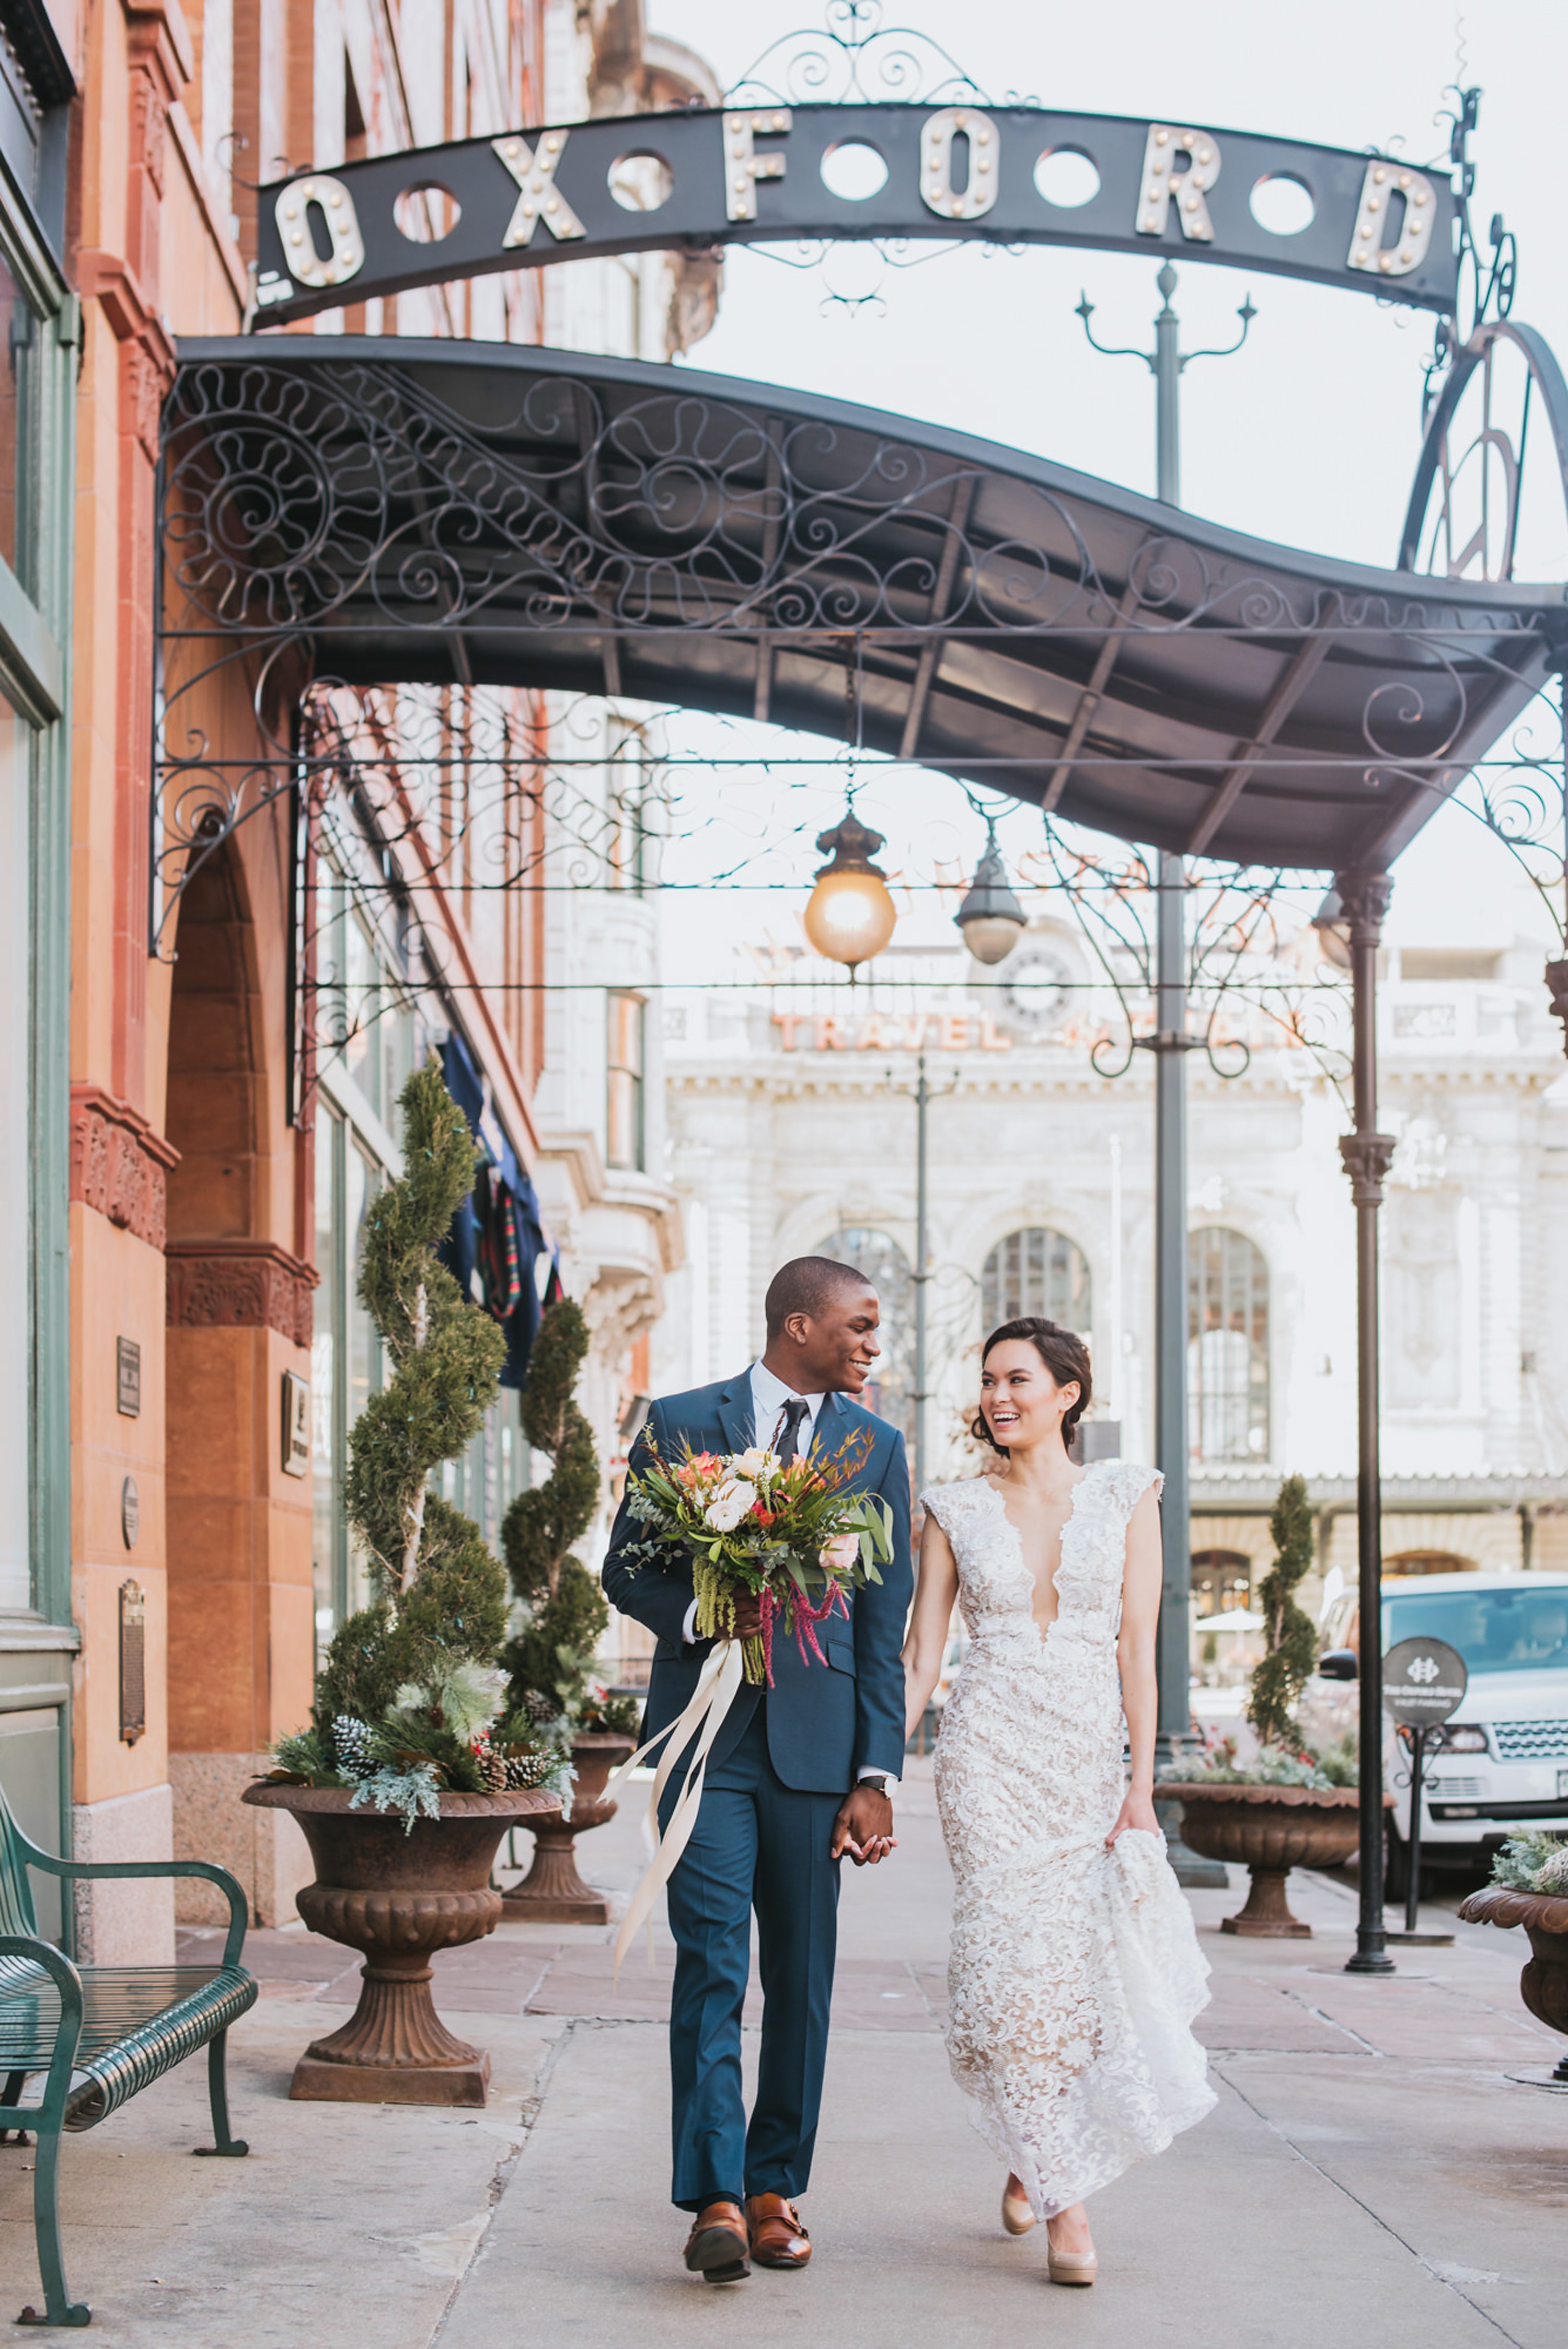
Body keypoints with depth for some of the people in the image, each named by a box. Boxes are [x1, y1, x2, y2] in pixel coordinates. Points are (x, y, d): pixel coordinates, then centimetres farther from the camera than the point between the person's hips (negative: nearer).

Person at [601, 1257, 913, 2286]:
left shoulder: (876, 1447, 8)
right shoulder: (680, 1425, 3)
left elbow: (885, 1625, 5)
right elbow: (626, 1569, 7)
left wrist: (877, 1776, -1)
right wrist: (701, 1612, -14)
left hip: (817, 1740, 2)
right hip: (706, 1734, -2)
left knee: (802, 1977, 6)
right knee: (711, 1963, -9)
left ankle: (776, 2189, 16)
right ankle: (716, 2199, -10)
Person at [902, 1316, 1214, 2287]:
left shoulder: (1125, 1495, 3)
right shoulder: (956, 1512, 5)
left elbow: (1138, 1650, 0)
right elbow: (918, 1662, 5)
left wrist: (1141, 1785, -6)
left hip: (1091, 1756, 1)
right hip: (991, 1754, 0)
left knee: (1083, 1960, 0)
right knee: (1017, 1959, -8)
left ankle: (1033, 2152, 26)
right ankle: (1064, 2197, 0)